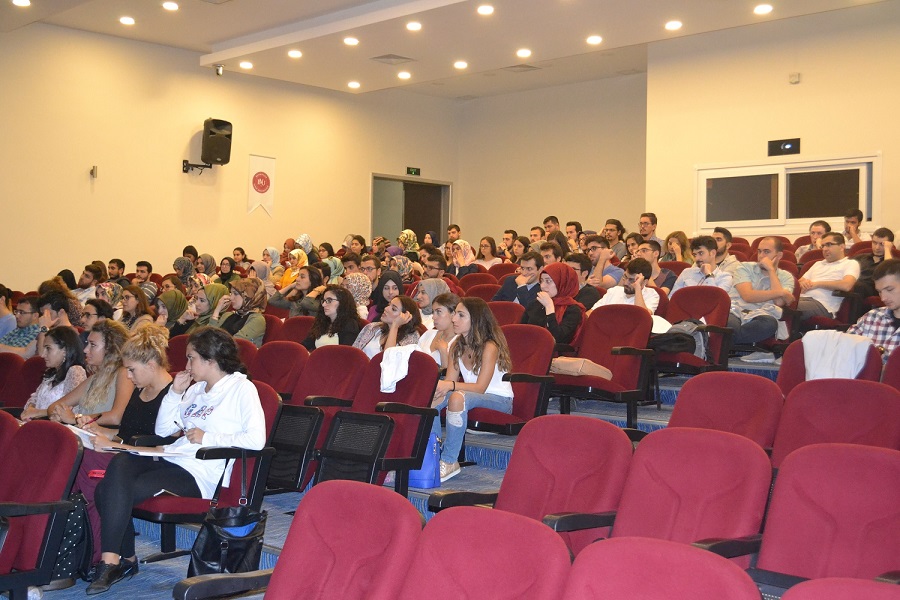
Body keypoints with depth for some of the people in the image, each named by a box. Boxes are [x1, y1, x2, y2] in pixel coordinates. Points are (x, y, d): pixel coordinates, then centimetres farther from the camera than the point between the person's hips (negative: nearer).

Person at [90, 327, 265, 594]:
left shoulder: (241, 388, -2)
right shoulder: (196, 389, 24)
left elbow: (256, 440, -16)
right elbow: (162, 430, 22)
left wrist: (208, 438, -14)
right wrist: (174, 392, 12)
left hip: (199, 474, -7)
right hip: (171, 461, 8)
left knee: (118, 491, -23)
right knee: (120, 463, -23)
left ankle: (112, 561, -10)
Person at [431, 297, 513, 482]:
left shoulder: (490, 347, -17)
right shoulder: (456, 346, 6)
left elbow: (480, 387, -22)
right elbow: (449, 381, 0)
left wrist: (450, 385, -35)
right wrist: (440, 386, -24)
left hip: (500, 401, -7)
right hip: (472, 397, 7)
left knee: (457, 397, -36)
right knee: (430, 397, -20)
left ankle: (449, 462, -30)